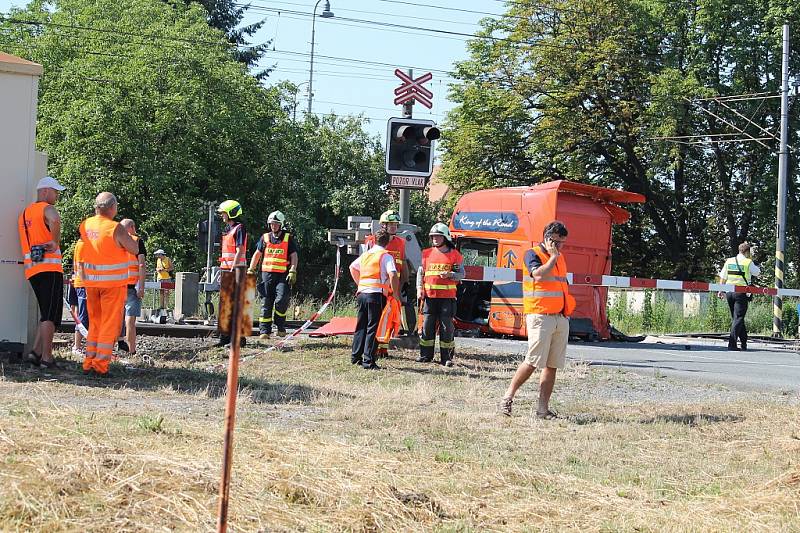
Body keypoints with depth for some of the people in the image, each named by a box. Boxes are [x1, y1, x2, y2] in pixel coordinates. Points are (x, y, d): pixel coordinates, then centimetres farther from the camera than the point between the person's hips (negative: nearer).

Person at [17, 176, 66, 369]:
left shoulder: (24, 213, 21)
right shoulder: (47, 209, -6)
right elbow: (55, 221, -30)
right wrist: (56, 242, -16)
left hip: (31, 269, 8)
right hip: (50, 268, -8)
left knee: (46, 315, 15)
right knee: (51, 315, -6)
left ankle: (35, 351, 5)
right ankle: (46, 358, -8)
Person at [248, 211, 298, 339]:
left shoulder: (288, 239, 6)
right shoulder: (265, 238, 12)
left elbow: (294, 256, 3)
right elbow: (257, 254, 18)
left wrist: (293, 272, -8)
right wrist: (251, 270, 11)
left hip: (282, 275, -2)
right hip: (267, 274, 2)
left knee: (281, 299, -18)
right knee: (266, 302, 0)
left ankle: (281, 326, 3)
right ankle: (264, 330, 2)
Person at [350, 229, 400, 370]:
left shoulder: (365, 254, 16)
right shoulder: (386, 256, -5)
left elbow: (352, 267, 30)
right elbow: (393, 275, -16)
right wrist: (396, 293, -7)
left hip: (362, 293, 6)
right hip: (377, 294, -6)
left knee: (361, 325, 17)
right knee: (372, 327, -3)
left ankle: (355, 357, 22)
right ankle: (368, 361, -6)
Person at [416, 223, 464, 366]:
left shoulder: (454, 255, 3)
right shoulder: (427, 254, 12)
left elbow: (461, 274, 3)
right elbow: (420, 272, 15)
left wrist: (449, 274, -16)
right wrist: (419, 288, 2)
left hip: (447, 297, -3)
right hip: (429, 296, 3)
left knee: (446, 326, -2)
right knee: (427, 326, 4)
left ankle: (446, 358, 4)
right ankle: (426, 355, 13)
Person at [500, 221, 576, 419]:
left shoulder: (560, 258, 18)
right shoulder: (533, 255, -4)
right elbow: (539, 275, -23)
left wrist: (566, 311, 18)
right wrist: (553, 257, -12)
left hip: (561, 318, 7)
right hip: (540, 316, -7)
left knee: (552, 365, 3)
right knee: (533, 361, -12)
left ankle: (543, 408, 5)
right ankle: (508, 397, 2)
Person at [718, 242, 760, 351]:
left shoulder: (728, 261, 7)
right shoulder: (748, 263, -6)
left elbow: (723, 278, 10)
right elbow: (758, 273, 10)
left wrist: (721, 291, 17)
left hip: (729, 293, 5)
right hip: (742, 293, -5)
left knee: (736, 317, 15)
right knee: (738, 318, -4)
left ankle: (744, 342, 23)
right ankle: (732, 344, -14)